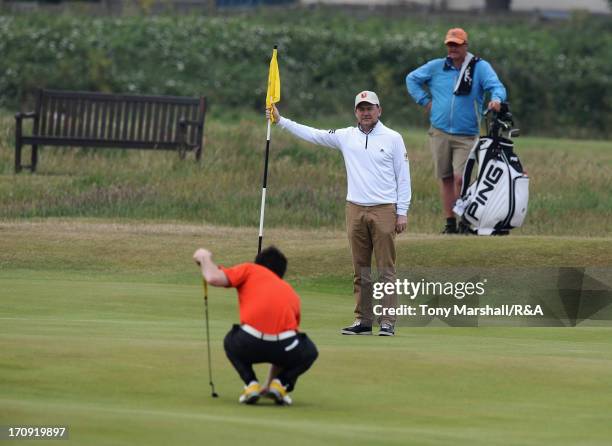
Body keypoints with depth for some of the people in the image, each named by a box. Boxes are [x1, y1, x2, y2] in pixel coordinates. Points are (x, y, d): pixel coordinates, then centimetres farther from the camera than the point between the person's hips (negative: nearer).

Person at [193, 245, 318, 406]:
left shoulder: (250, 270, 23)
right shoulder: (291, 293, 33)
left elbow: (213, 278, 5)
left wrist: (205, 258, 29)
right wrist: (269, 384, 56)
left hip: (250, 344, -2)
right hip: (285, 347, 2)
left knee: (231, 342, 36)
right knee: (309, 352, 37)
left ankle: (251, 384, 11)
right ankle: (279, 384, 11)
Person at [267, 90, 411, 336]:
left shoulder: (393, 138, 2)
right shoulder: (346, 136, 10)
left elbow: (403, 177, 2)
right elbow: (312, 134, 12)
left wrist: (402, 212, -3)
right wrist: (280, 120, 7)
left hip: (384, 210, -3)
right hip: (356, 210, 3)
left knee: (386, 269, -4)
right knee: (360, 270, 6)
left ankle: (387, 322, -4)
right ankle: (363, 320, 11)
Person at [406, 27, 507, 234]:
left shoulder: (480, 68, 0)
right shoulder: (436, 67, 8)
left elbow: (497, 86, -10)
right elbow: (412, 79, 21)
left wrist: (496, 99, -33)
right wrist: (424, 100, 9)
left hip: (466, 136, -3)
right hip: (440, 133, 3)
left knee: (460, 178, -15)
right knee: (445, 178, 6)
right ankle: (450, 223, 12)